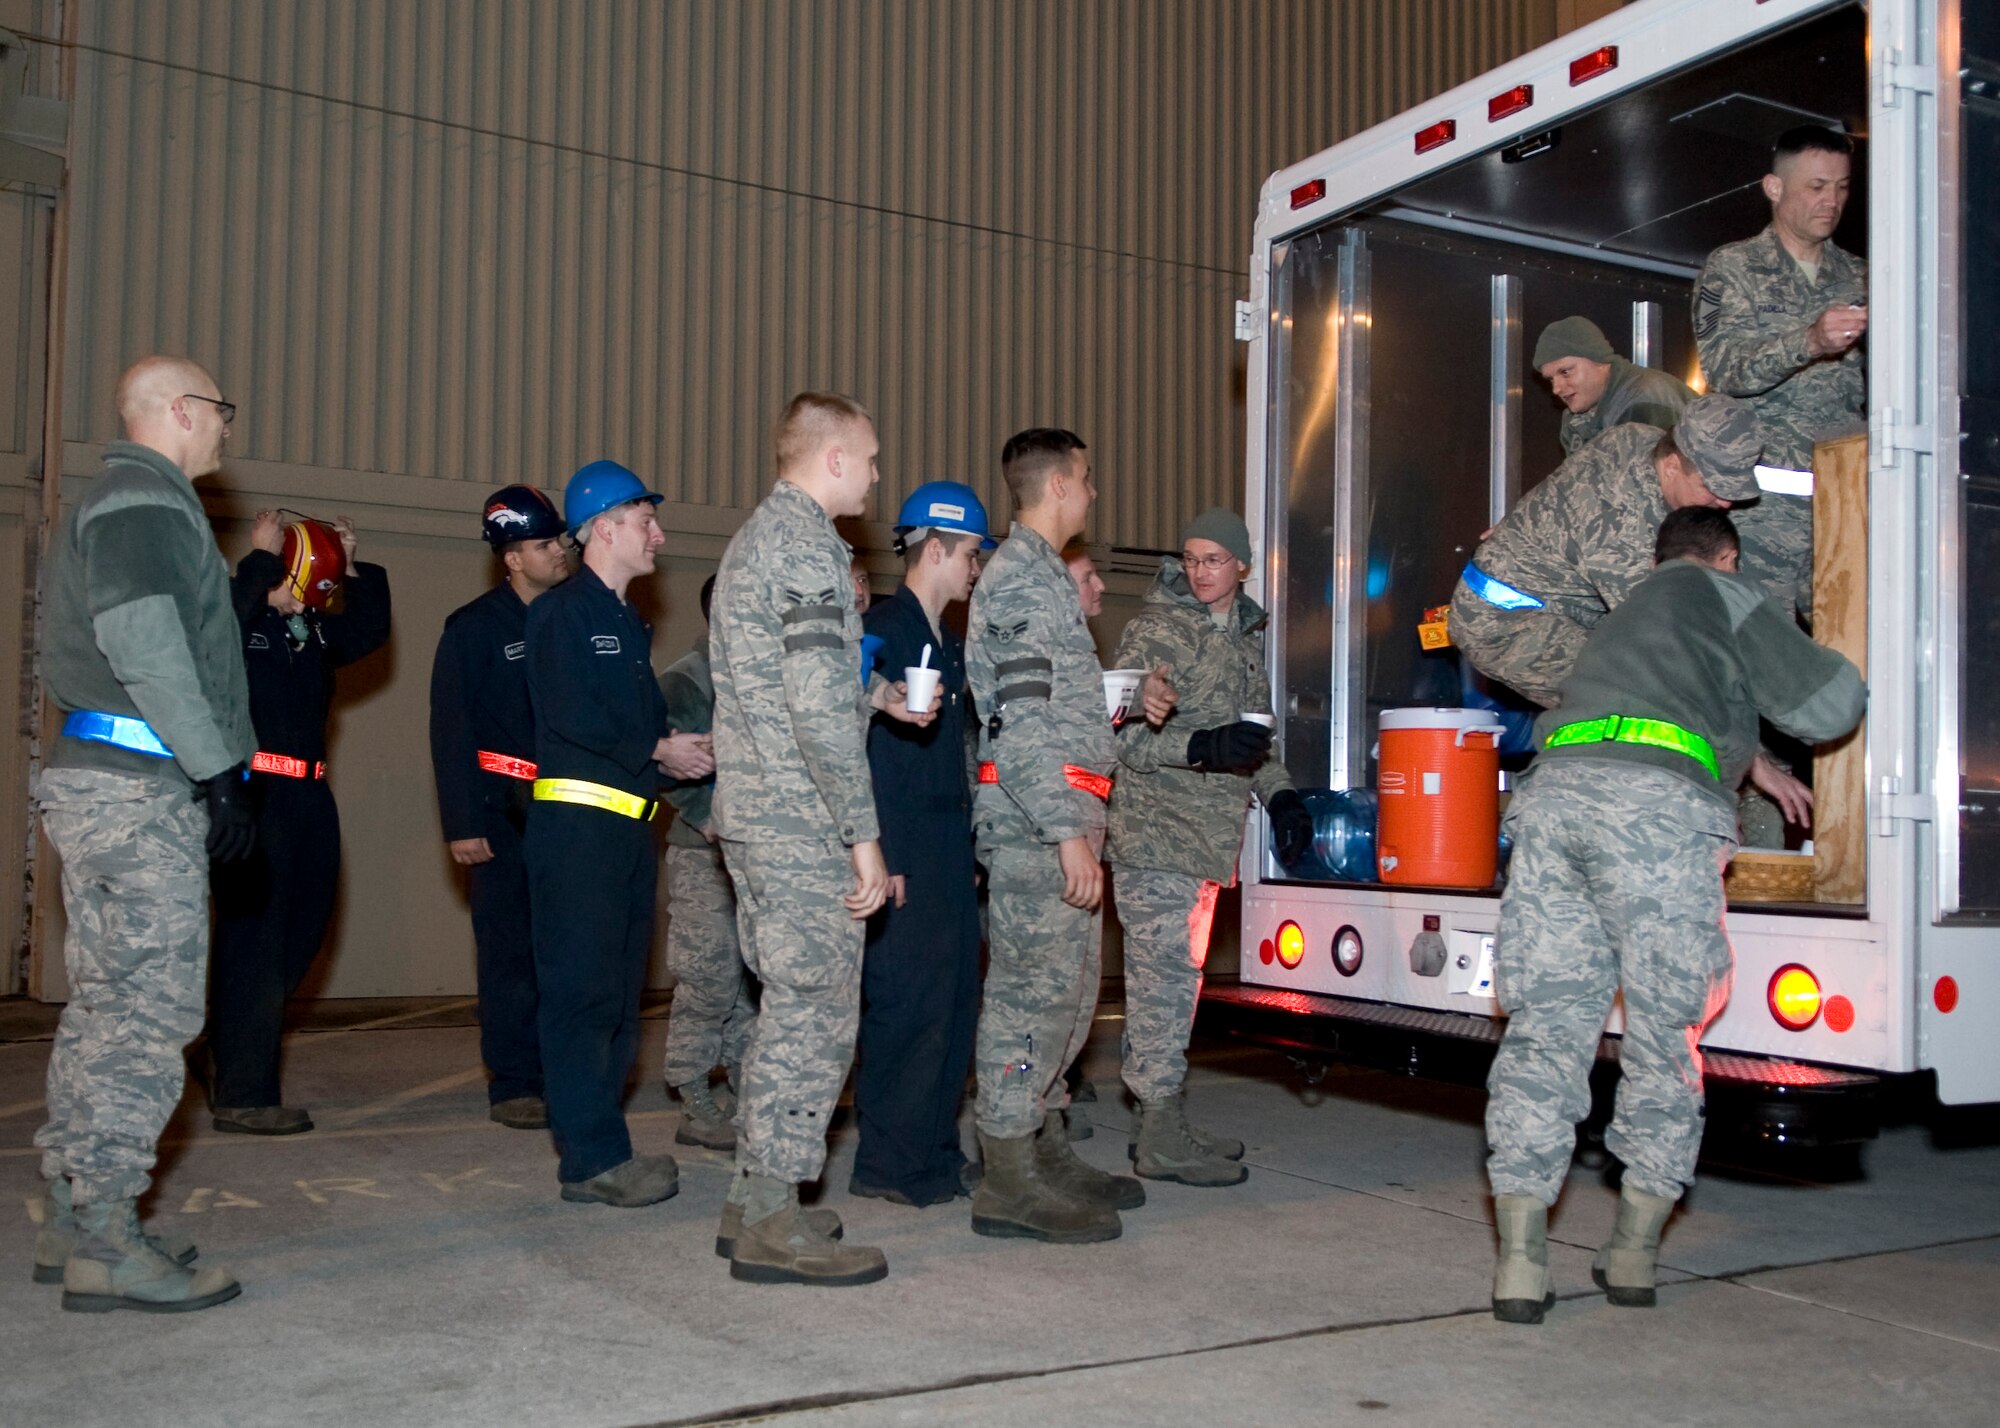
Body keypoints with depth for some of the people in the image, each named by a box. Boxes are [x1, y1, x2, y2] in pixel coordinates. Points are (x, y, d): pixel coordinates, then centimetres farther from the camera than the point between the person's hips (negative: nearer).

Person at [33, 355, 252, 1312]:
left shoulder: (118, 501, 23)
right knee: (152, 1007, -10)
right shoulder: (145, 500, -9)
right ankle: (104, 1240, -7)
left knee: (106, 1002, 12)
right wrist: (217, 771, -19)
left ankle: (72, 1220, 19)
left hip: (98, 783, 11)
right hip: (139, 789, -11)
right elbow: (144, 642, -21)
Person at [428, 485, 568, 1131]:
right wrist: (461, 824, -10)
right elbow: (450, 730, -4)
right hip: (503, 807, -3)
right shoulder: (475, 628, -1)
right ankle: (513, 1085, 5)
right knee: (509, 945, -3)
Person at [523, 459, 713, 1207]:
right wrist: (658, 750, -10)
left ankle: (595, 1148, 17)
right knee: (582, 990, -7)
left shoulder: (627, 621, 22)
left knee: (619, 991, 11)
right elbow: (571, 717, -18)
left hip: (628, 824, 10)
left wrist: (684, 749, 4)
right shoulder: (563, 611, -6)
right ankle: (594, 1158, -3)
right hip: (578, 819, -10)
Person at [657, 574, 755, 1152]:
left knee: (756, 979, 9)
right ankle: (696, 1108, 3)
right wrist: (705, 816, -16)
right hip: (705, 855, -7)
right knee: (709, 981, -6)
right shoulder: (686, 680, -6)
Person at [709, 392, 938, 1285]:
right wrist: (863, 833, -18)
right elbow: (818, 707, -20)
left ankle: (755, 1201, 22)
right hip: (800, 820, -10)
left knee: (791, 1005, 16)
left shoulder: (757, 536, 19)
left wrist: (875, 696, 17)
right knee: (815, 1008, -4)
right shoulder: (806, 544, -13)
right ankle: (774, 1221, 2)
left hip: (752, 812, 10)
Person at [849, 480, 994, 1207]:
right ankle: (888, 1163, 2)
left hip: (949, 853, 9)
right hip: (904, 856, -9)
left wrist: (967, 848, 17)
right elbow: (863, 744, -16)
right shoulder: (883, 629, -9)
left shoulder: (949, 645, 19)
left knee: (954, 1003, 10)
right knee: (910, 1004, -8)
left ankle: (935, 1154, 19)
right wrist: (881, 857, -20)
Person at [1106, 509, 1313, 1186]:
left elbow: (1252, 735, 27)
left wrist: (1280, 794, 12)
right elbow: (1128, 734, -13)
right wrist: (1203, 747, -27)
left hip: (1209, 836, 8)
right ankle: (1161, 1136, -4)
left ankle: (1165, 1126, 17)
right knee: (1162, 973, -8)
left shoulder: (1246, 637, 18)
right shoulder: (1156, 628, -6)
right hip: (1155, 831, -8)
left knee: (1178, 976, 11)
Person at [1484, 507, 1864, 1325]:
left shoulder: (1620, 620, 38)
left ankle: (1521, 1258, -2)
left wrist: (1760, 767, 56)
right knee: (1663, 1032, 8)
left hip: (1552, 792, 5)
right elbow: (1826, 708, 15)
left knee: (1546, 1025, 3)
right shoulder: (1722, 597, 18)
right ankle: (1633, 1251, 12)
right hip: (1654, 804, -5)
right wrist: (1837, 669, 36)